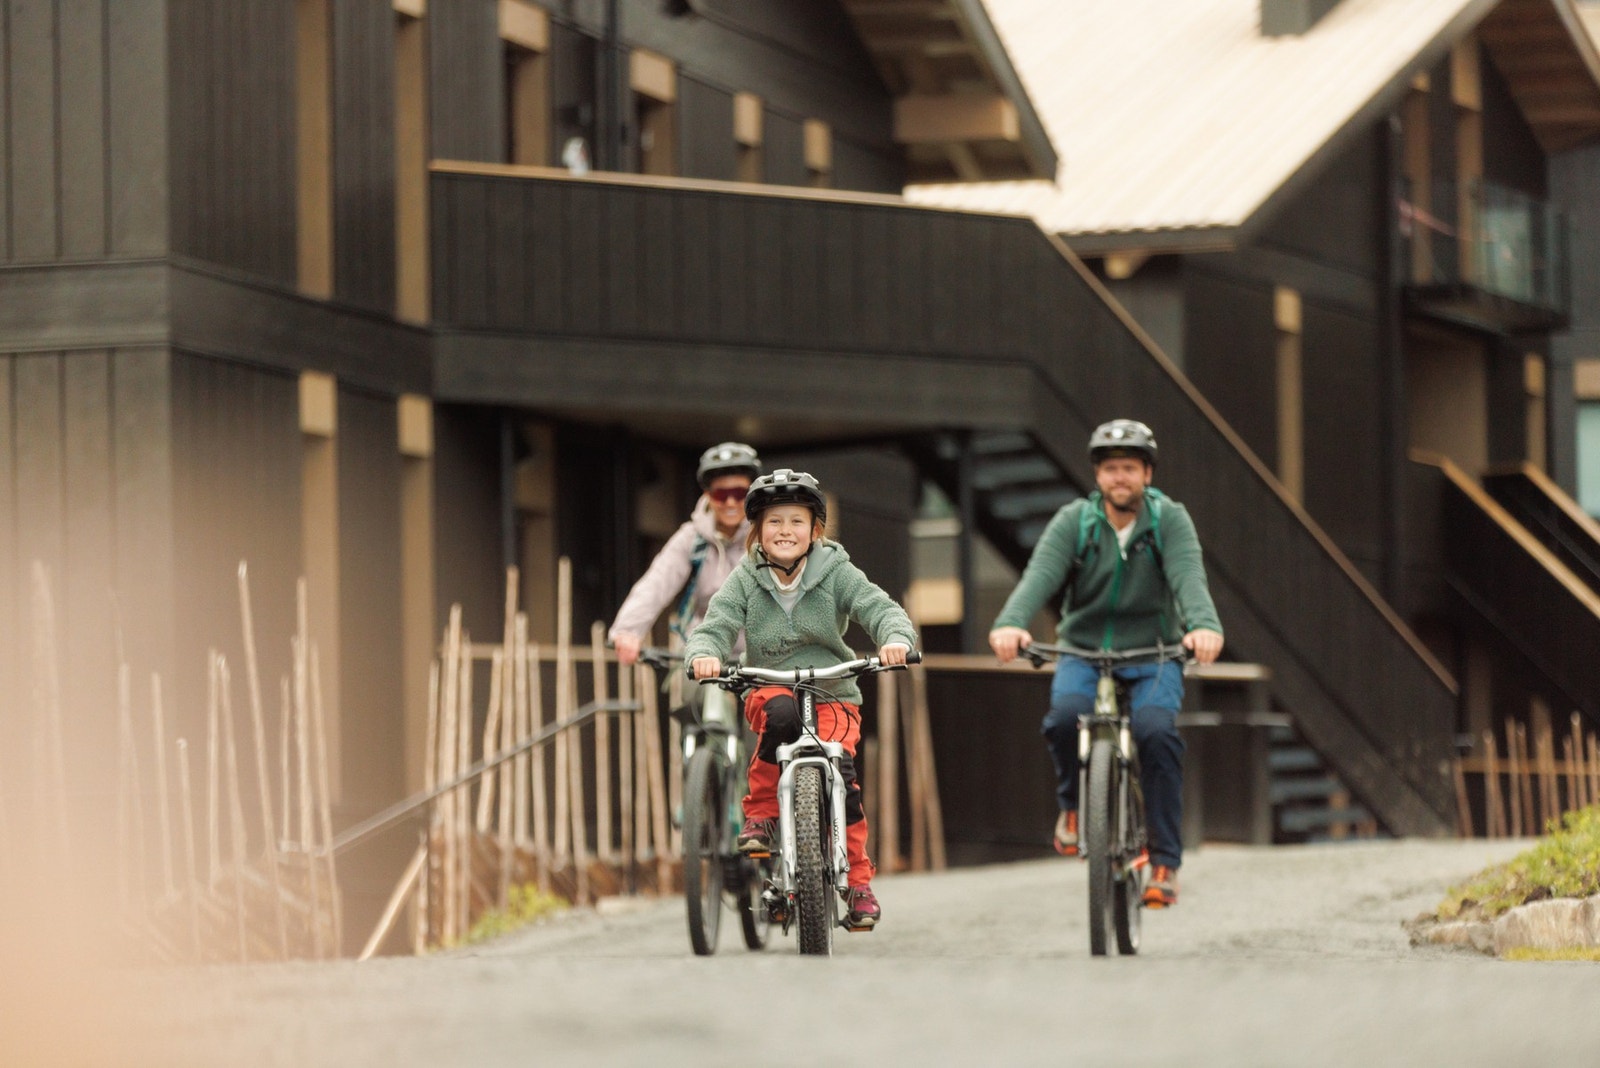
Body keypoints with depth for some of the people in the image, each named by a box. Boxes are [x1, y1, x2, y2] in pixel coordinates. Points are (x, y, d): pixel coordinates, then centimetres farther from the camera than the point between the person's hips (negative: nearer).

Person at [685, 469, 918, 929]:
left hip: (833, 696, 0)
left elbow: (881, 609, -11)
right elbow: (716, 625, -7)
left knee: (839, 771, -24)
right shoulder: (745, 580, 1)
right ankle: (761, 814, -17)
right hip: (770, 690, 0)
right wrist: (704, 654, -31)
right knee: (780, 712, -36)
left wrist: (895, 639, -34)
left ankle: (858, 879, -9)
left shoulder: (837, 574, -2)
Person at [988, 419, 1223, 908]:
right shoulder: (1074, 522, -4)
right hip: (1084, 652, 1)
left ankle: (1166, 862, -19)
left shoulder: (1170, 520, -5)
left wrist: (1205, 627, -45)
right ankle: (1073, 802, 0)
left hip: (1153, 655, 0)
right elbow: (1040, 575, -21)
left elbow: (1189, 577, -23)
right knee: (1066, 716, -32)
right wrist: (1010, 624, -42)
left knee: (1156, 732, -29)